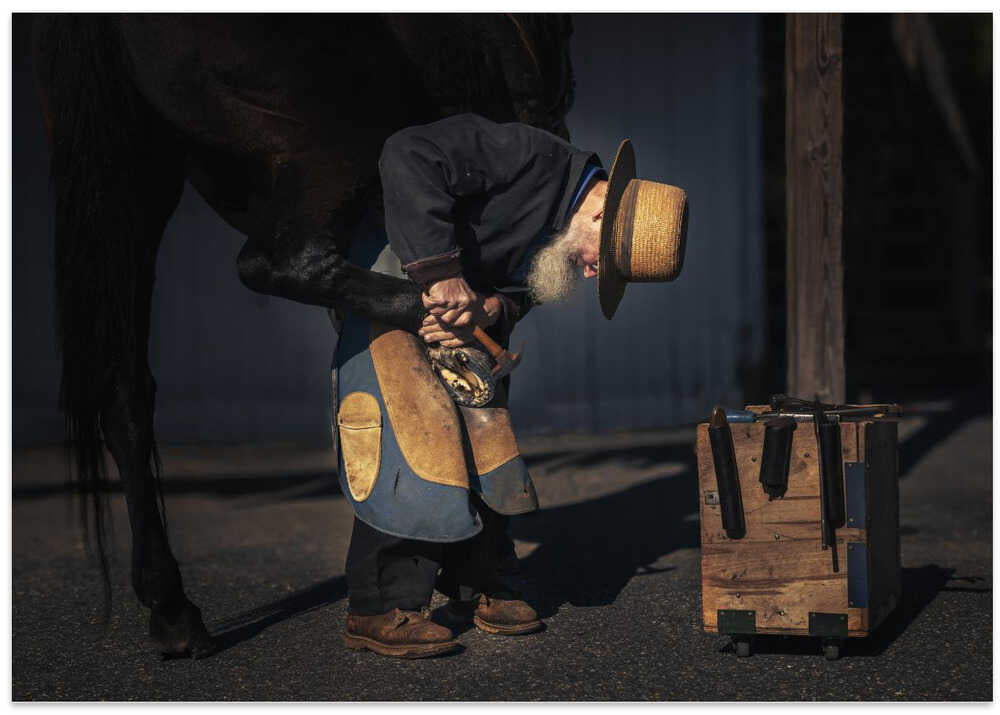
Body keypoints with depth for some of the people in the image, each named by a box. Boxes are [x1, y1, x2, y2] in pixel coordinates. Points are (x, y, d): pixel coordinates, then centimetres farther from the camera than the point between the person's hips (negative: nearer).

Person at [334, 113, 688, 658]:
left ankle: (480, 587, 17)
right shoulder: (530, 156, -26)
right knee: (409, 437, -16)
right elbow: (408, 157, -34)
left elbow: (517, 293, 4)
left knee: (481, 432, 7)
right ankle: (381, 608, -11)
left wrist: (486, 312, -21)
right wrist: (441, 270, -36)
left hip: (456, 302, 9)